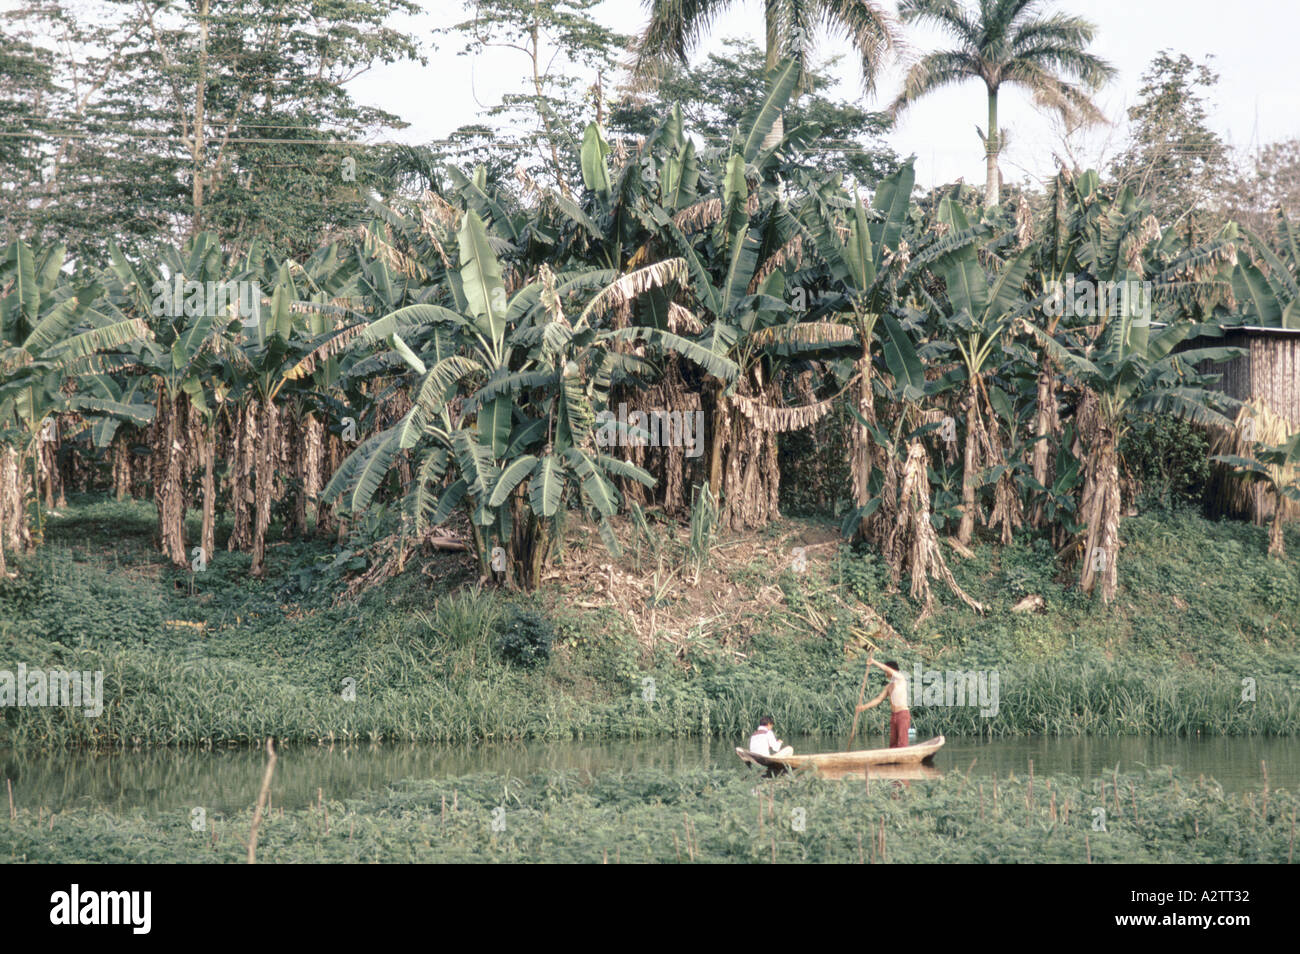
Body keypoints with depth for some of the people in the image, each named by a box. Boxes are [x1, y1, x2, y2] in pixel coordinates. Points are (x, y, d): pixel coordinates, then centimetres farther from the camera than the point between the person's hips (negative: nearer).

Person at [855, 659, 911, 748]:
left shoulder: (901, 679, -5)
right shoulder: (889, 686, 16)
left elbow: (887, 669, -17)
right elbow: (879, 699, 14)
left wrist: (874, 662, -13)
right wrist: (864, 706, 5)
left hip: (903, 714, -8)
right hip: (893, 715, 8)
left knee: (902, 744, -12)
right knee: (893, 743, 4)